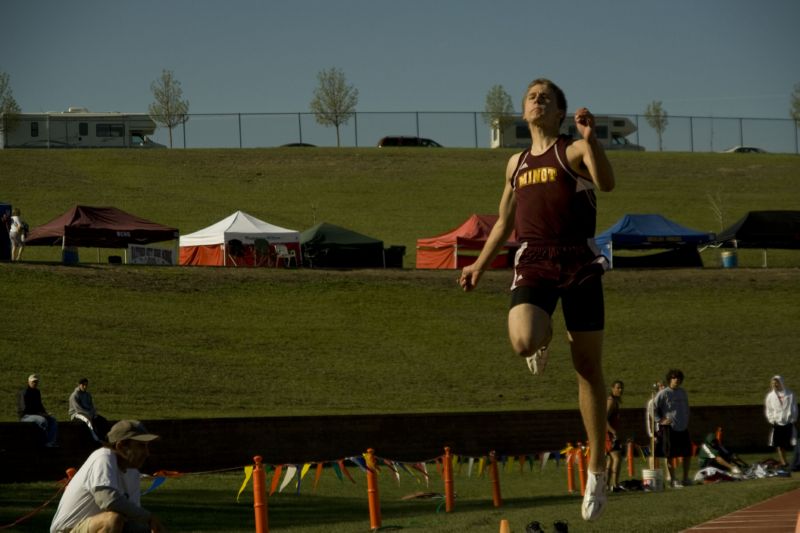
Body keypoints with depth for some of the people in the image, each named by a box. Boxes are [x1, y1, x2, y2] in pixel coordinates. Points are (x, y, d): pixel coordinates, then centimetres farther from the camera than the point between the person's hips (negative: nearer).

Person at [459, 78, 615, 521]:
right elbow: (504, 223, 27)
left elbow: (606, 183, -19)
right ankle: (542, 340, 13)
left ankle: (597, 471, 7)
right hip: (533, 264, 3)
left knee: (588, 367, 0)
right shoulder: (517, 164, 18)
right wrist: (480, 265, 18)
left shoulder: (574, 151, 2)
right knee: (522, 342, -28)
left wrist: (590, 139, -32)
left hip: (579, 264, -3)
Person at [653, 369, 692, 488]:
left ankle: (685, 478, 21)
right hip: (669, 429, -6)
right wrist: (660, 420, -11)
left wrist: (686, 421, 16)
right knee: (670, 456, 0)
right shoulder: (663, 394, -7)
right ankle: (673, 480, 5)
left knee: (687, 454, 9)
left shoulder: (683, 392, 12)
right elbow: (653, 408, -8)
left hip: (683, 428, 6)